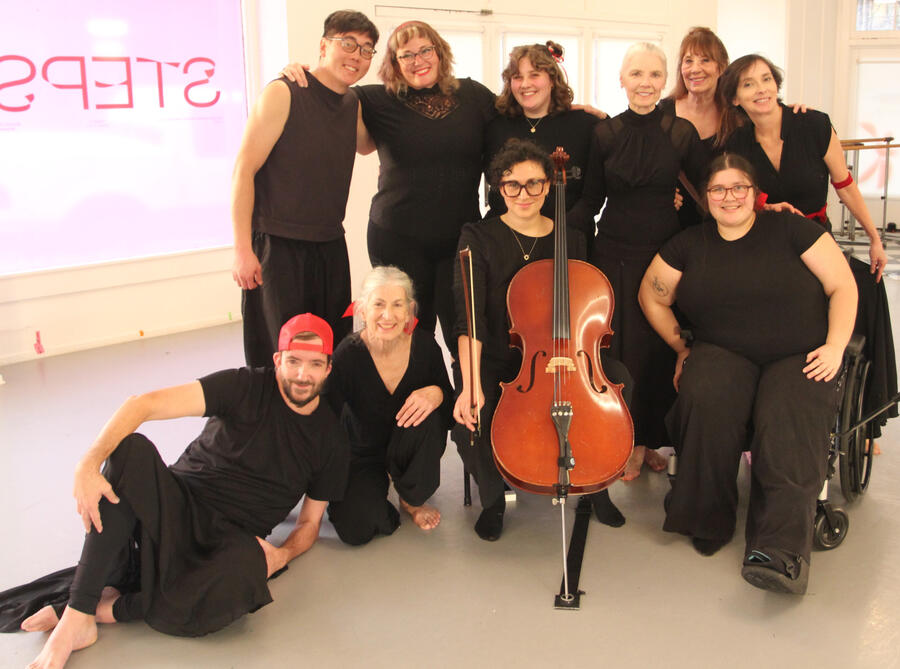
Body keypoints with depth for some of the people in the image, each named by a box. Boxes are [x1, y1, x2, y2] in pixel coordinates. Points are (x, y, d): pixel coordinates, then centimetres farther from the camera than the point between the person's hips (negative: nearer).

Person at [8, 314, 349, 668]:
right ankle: (76, 619, -27)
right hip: (178, 507, 0)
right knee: (133, 449, -31)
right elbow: (144, 404, -16)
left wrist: (282, 555, -11)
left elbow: (309, 522, 12)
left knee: (245, 573, -38)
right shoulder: (246, 387, -5)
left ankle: (110, 609, -14)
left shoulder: (330, 440, 3)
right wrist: (89, 465, -30)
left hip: (229, 541, 0)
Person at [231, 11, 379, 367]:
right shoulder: (283, 93, -8)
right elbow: (244, 170, -11)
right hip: (278, 247, -6)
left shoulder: (353, 104, 10)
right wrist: (243, 250, -16)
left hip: (331, 248, 6)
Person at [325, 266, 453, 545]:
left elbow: (451, 404, -5)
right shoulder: (348, 356, -22)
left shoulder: (424, 344, -15)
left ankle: (412, 499, -3)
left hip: (410, 451, 2)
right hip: (362, 456, -2)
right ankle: (377, 490, 12)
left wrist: (436, 393, -29)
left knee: (426, 416, -31)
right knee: (356, 529, -25)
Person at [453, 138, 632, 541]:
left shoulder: (570, 241, 6)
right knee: (469, 421, -30)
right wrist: (471, 383, -30)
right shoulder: (479, 238, -5)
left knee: (620, 381, -25)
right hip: (497, 360, -2)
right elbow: (469, 318, -17)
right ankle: (492, 499, 4)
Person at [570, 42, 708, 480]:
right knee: (621, 349, 3)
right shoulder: (605, 134, 2)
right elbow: (591, 201, 6)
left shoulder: (681, 133, 0)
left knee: (661, 349, 5)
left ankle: (651, 439, 23)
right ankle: (631, 443, 18)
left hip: (666, 251, 0)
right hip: (615, 253, 0)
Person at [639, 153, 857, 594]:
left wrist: (835, 346, -7)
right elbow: (653, 297, 22)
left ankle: (782, 552, -41)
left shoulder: (790, 230, 4)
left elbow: (842, 286, 4)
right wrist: (681, 347, 14)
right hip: (724, 353, 2)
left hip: (800, 356, -1)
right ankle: (709, 521, -17)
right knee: (706, 398, -34)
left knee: (788, 421, -34)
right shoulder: (689, 246, 12)